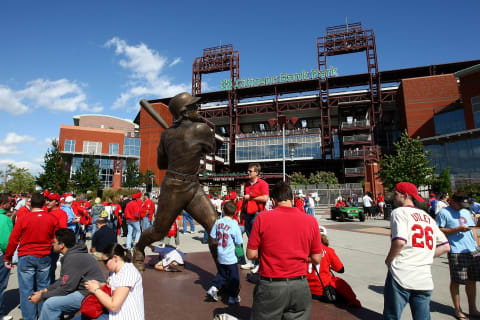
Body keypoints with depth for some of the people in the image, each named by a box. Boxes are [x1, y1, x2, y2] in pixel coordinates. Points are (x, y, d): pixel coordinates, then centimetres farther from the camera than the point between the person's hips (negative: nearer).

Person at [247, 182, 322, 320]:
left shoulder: (262, 217, -11)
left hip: (270, 286, -1)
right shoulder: (311, 220, -5)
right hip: (300, 287, 2)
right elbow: (316, 259, 2)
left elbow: (251, 254, -6)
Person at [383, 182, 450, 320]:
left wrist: (388, 260, -5)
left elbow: (400, 241, -19)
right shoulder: (428, 217, 17)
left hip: (401, 276, -7)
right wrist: (424, 257, 16)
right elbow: (445, 247, 16)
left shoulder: (399, 212, -6)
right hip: (425, 280, 7)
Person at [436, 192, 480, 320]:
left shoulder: (466, 212, 17)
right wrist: (457, 229, -15)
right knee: (456, 281, 0)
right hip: (456, 253, -6)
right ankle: (458, 310, 15)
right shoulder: (443, 213, -5)